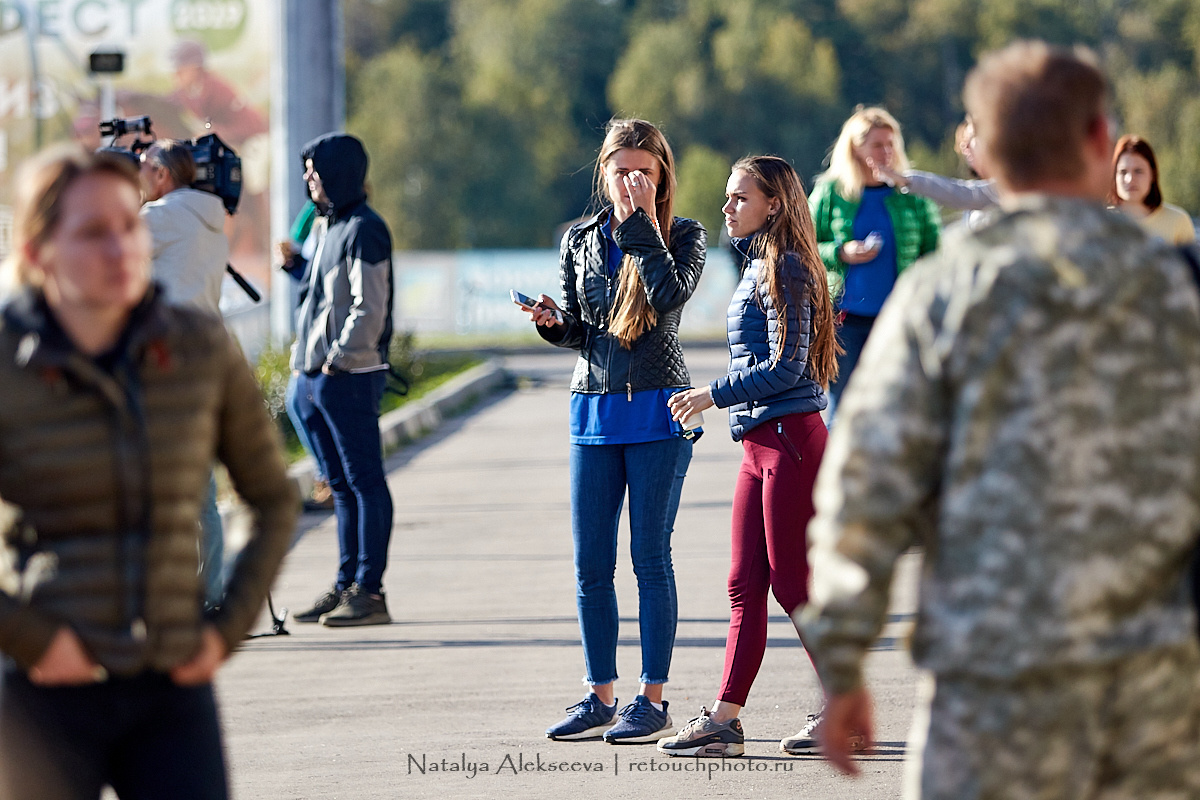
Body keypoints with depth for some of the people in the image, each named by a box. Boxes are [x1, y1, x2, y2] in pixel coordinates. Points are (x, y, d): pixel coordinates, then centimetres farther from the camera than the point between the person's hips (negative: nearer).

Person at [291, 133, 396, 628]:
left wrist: (338, 360, -17)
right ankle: (346, 584, 17)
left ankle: (369, 591, -5)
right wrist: (307, 364, 14)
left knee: (364, 481, -6)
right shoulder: (327, 225, 18)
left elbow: (369, 309, -18)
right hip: (316, 377, 10)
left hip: (350, 377, -10)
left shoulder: (364, 230, -11)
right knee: (341, 485, 12)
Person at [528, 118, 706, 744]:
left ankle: (653, 700, 3)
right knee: (590, 563, 4)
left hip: (656, 410, -4)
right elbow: (576, 331, 14)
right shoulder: (581, 240, 11)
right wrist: (552, 321, -7)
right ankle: (600, 697, 13)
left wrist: (642, 223, -14)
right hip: (593, 408, 4)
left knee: (649, 557, -3)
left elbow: (671, 295, -19)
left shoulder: (683, 236, 0)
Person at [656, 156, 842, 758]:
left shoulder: (785, 269, -12)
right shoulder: (758, 265, 17)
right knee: (745, 586, 6)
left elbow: (787, 367, -17)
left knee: (792, 582, -4)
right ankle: (724, 720, 5)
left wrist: (714, 394, -13)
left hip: (789, 438, -10)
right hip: (761, 443, 10)